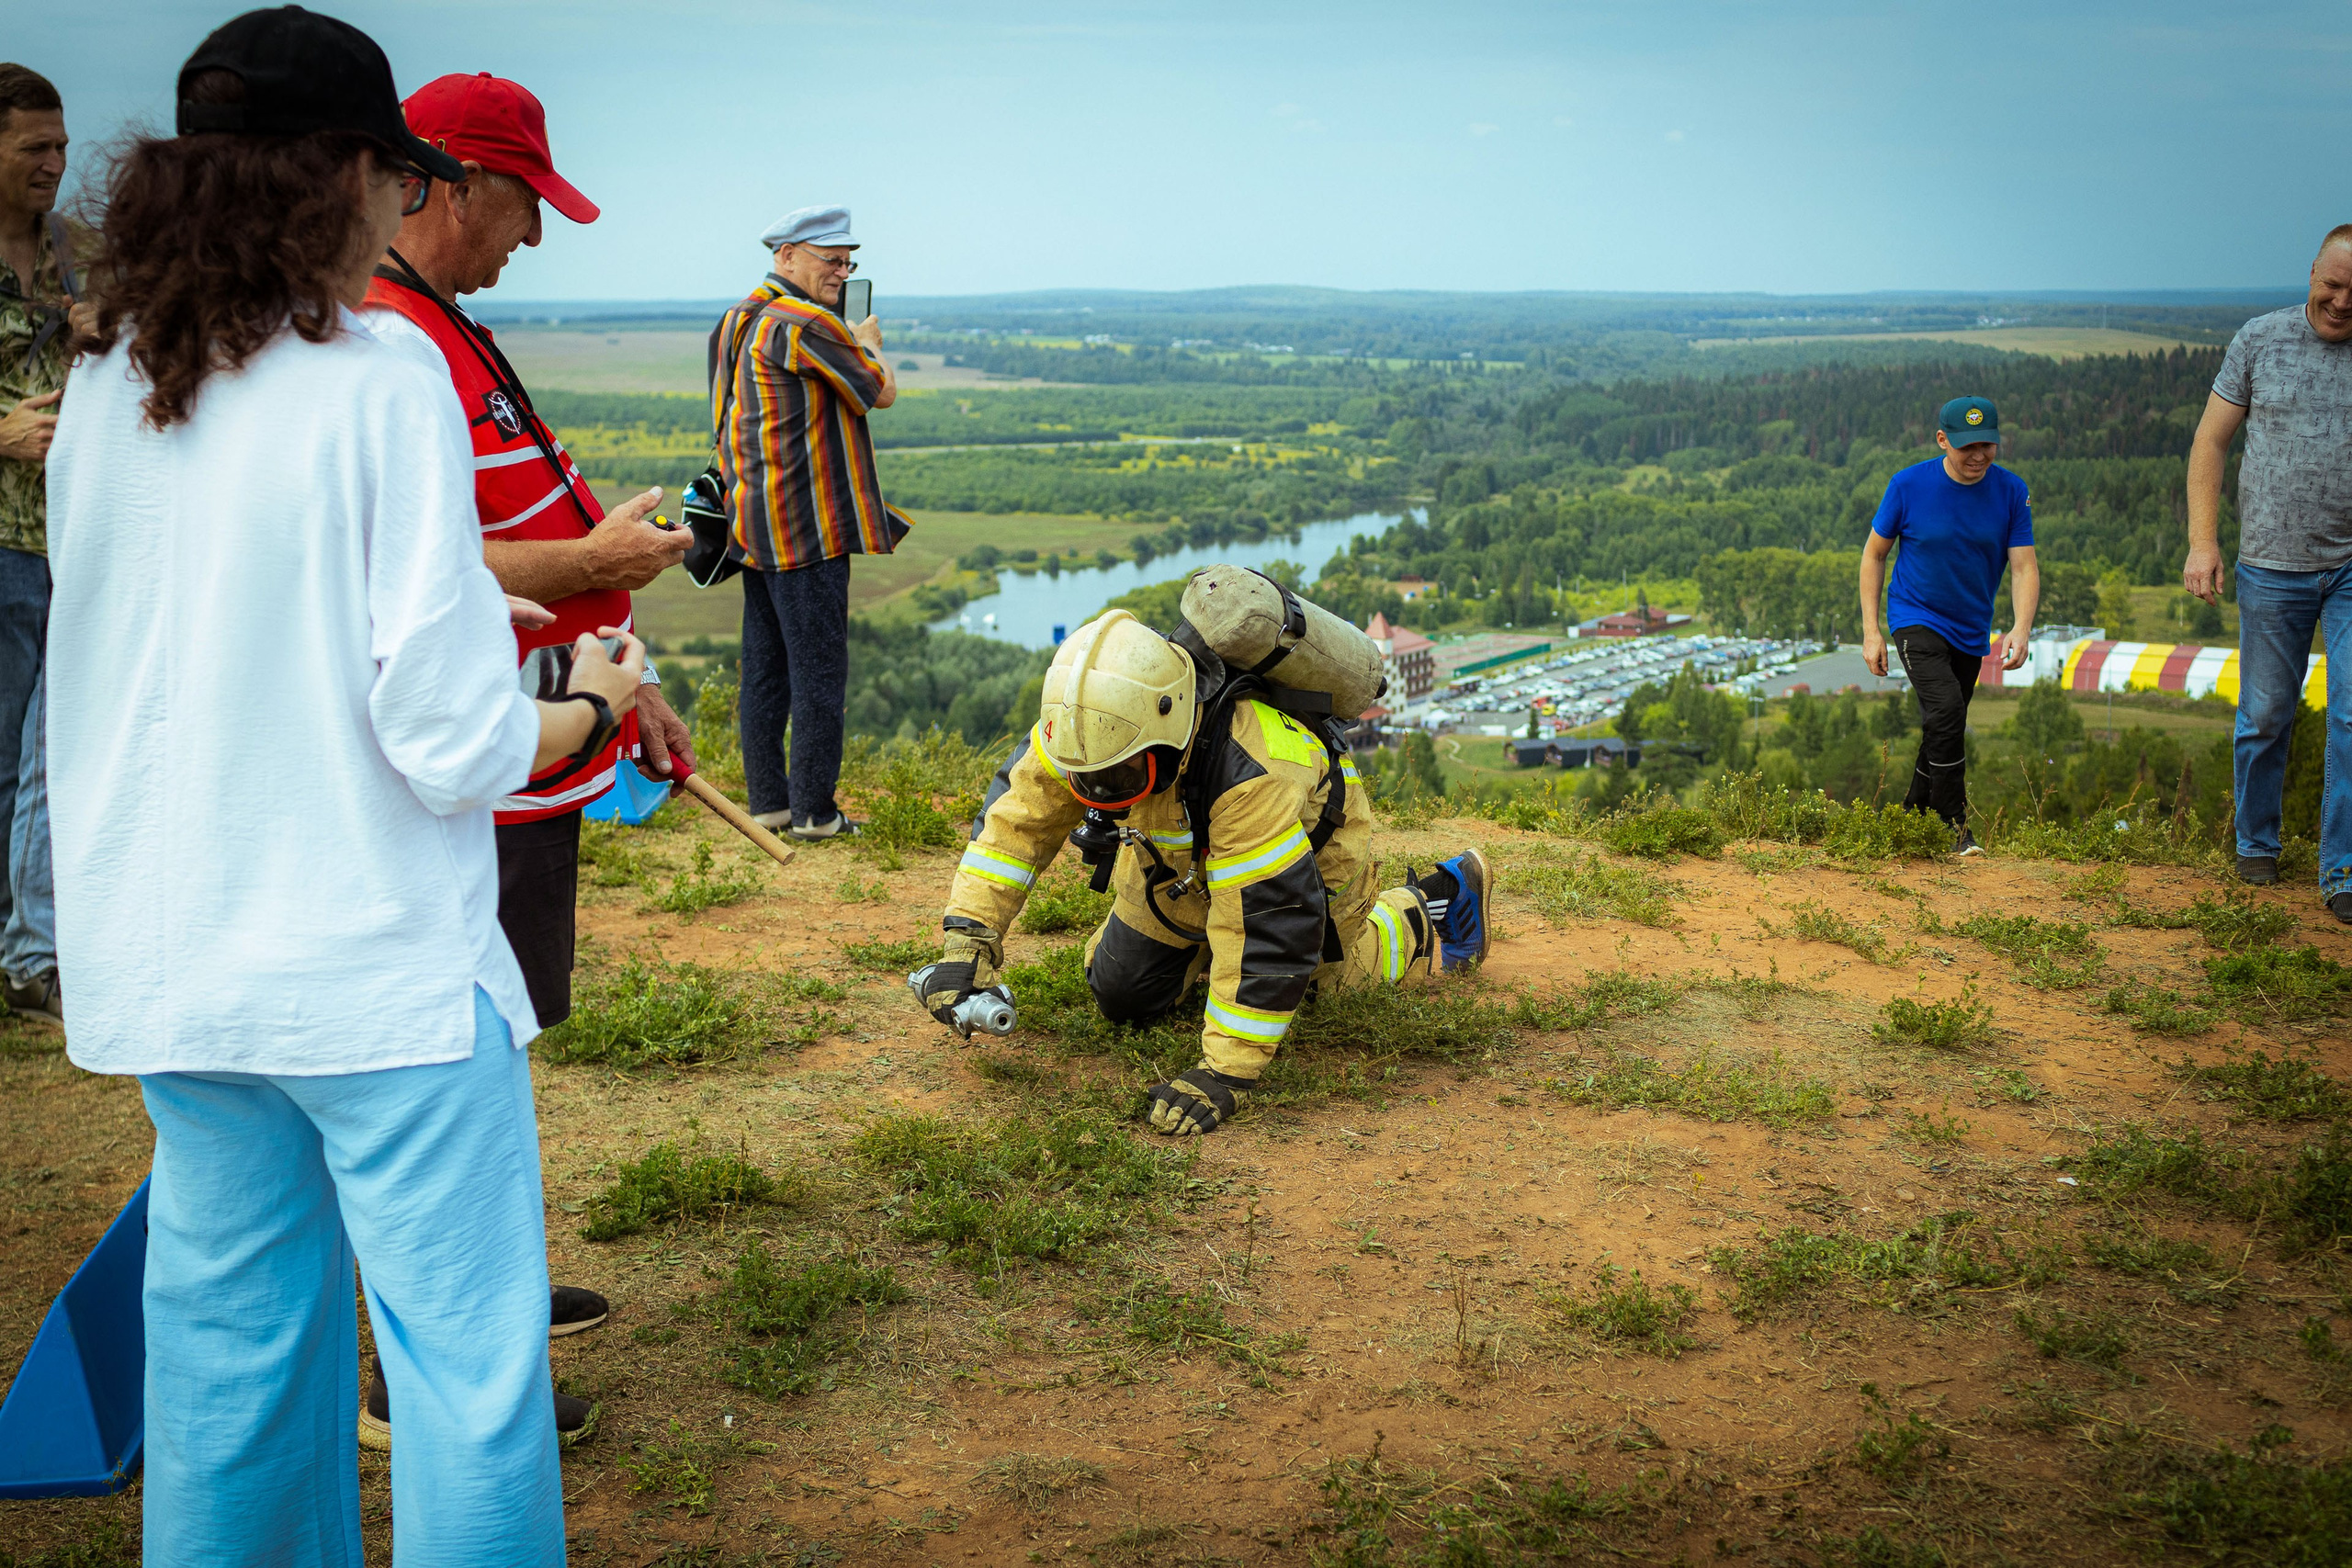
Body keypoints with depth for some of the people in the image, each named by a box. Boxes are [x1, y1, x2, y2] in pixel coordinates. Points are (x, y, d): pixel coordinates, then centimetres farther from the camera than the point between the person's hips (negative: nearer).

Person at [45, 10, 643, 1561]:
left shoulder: (102, 396, 4)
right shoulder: (382, 385, -14)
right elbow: (455, 744, -18)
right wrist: (596, 704, 2)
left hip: (165, 971, 7)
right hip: (384, 970, -6)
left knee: (228, 1348, 19)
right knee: (467, 1364, 6)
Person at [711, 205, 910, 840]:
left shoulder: (736, 321, 16)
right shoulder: (805, 326, -16)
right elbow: (882, 392, -6)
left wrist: (848, 343, 19)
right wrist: (868, 343, 11)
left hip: (754, 524, 10)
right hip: (807, 525, -10)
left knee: (764, 668, 13)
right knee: (818, 670, -3)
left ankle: (767, 802, 19)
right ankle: (813, 811, 2)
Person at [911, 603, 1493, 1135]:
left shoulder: (1252, 771, -48)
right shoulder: (1105, 716, -32)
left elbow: (1270, 927, -44)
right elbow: (1017, 810, -21)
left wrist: (1224, 1074, -42)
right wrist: (966, 936, -31)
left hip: (1307, 852, -5)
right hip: (1180, 858, 5)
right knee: (1120, 995, 3)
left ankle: (1431, 912, 41)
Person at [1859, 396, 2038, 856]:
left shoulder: (2011, 491, -8)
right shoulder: (1908, 485, -13)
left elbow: (2024, 567, -10)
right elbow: (1874, 554, -3)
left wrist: (2021, 629, -28)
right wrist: (1871, 631, -7)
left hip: (1970, 631, 4)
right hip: (1916, 618, -4)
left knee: (1945, 731, 13)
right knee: (1946, 710, -24)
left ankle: (1912, 815, 32)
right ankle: (1955, 826, -15)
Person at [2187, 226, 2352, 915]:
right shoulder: (2261, 340, 1)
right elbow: (2210, 441, 5)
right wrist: (2202, 541, -2)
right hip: (2273, 565, 1)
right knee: (2264, 717, 10)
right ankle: (2256, 846, 29)